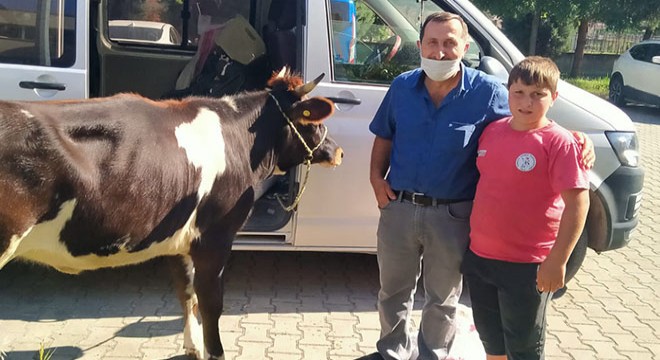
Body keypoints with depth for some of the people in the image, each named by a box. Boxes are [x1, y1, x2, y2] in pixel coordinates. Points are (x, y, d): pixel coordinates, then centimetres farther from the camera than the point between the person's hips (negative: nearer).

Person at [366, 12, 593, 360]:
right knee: (393, 291, 19)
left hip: (452, 215, -3)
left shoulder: (488, 93, -11)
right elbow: (384, 136, 13)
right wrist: (376, 178, 0)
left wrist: (578, 140, -19)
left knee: (442, 298, 15)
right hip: (398, 207, 3)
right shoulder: (402, 87, 0)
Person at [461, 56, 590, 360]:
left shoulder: (558, 142, -15)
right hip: (479, 256, 6)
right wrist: (472, 238, 13)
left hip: (526, 267, -6)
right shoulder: (492, 131, 3)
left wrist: (557, 260, -19)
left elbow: (577, 203, -17)